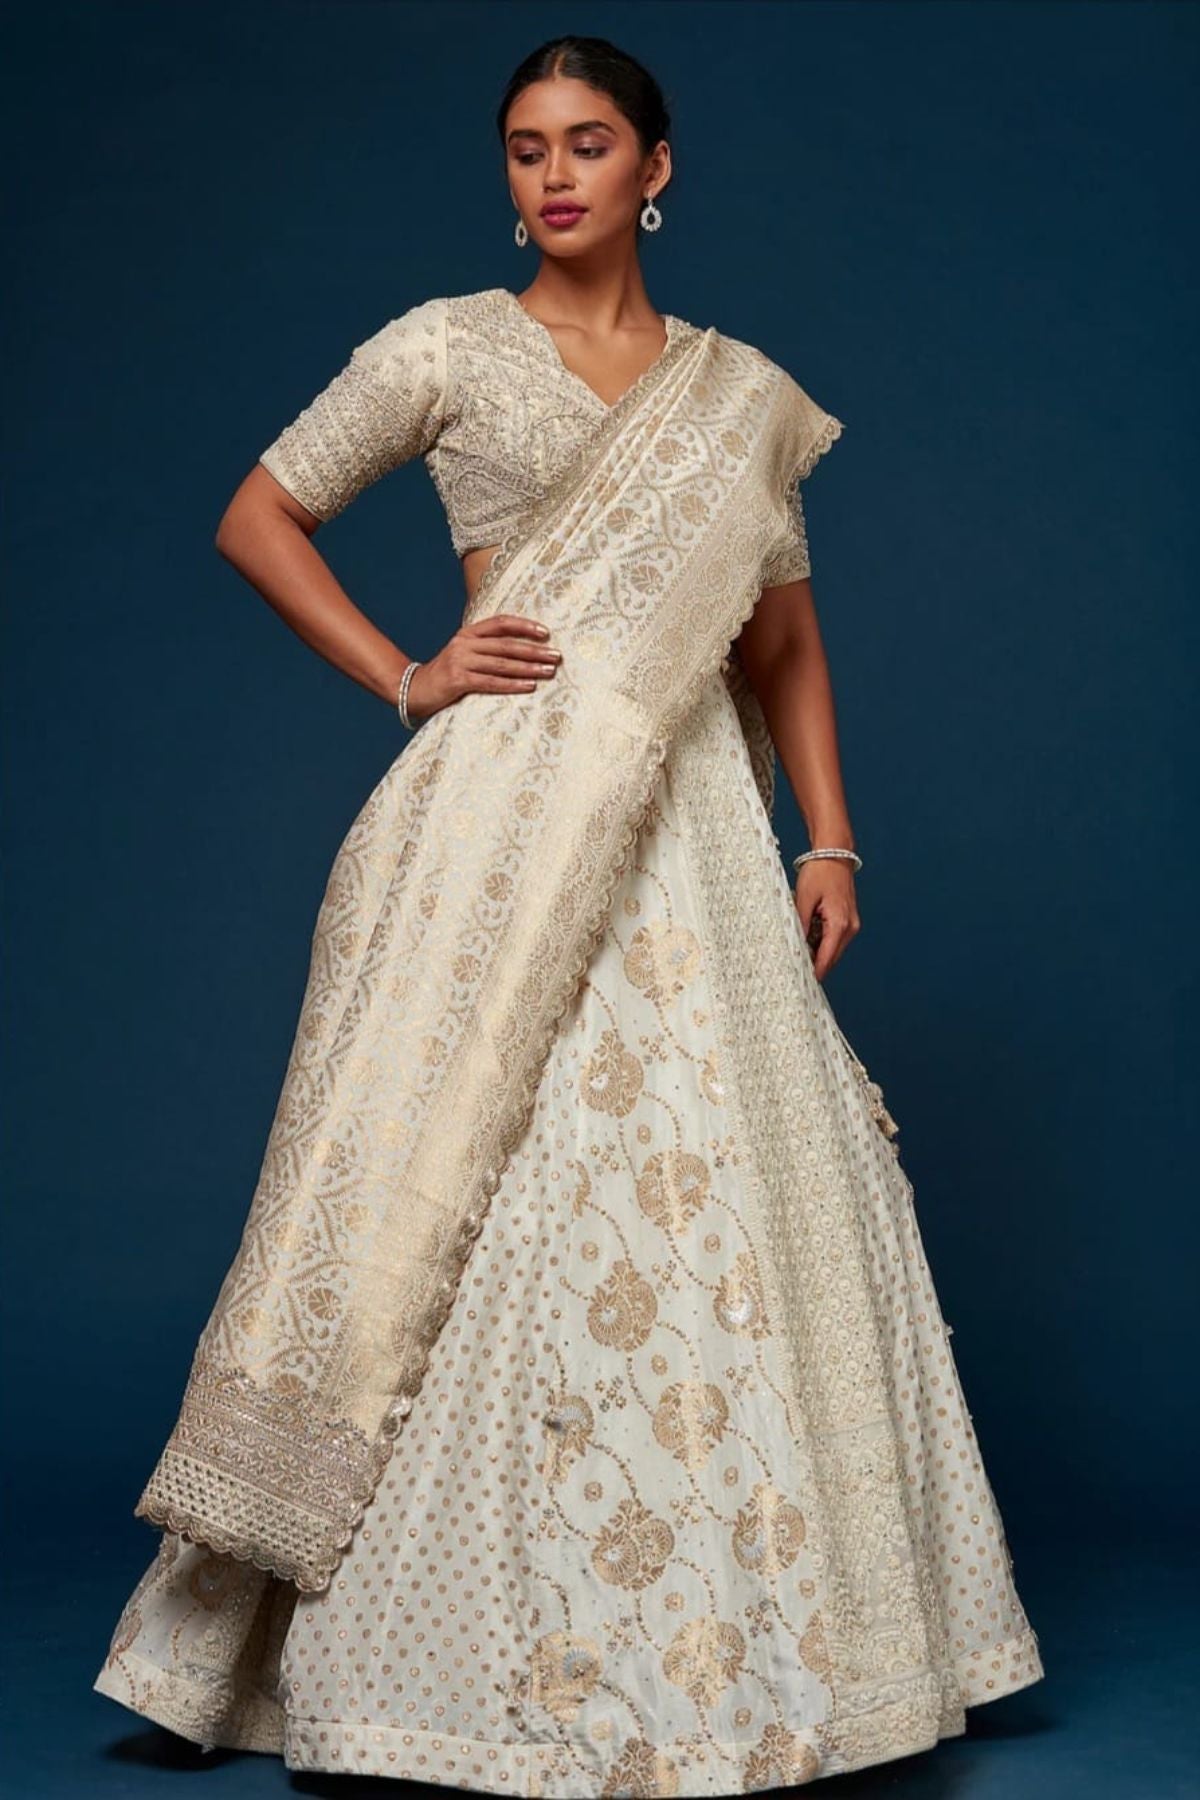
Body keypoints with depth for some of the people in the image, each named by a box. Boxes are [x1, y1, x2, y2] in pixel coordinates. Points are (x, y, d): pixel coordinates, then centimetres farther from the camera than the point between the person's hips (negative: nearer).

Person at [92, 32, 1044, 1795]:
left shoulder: (741, 392, 15)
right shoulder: (450, 347, 5)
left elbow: (785, 638, 18)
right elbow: (258, 518, 8)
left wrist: (830, 837, 7)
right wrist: (407, 679, -2)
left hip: (690, 827, 4)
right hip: (505, 818, -3)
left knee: (725, 1200, 3)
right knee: (493, 1201, -4)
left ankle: (737, 1637, 18)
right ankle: (475, 1649, 9)